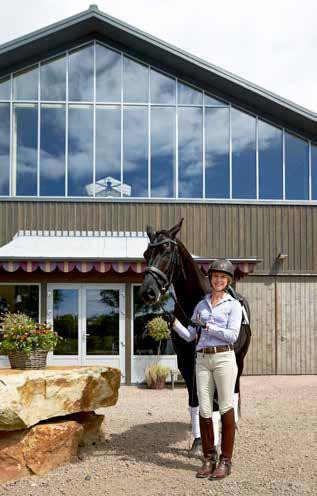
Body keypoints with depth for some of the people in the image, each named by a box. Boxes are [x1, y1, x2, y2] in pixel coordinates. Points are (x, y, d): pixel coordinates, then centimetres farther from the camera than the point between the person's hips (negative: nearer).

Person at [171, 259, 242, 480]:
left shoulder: (233, 305, 1)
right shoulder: (201, 304, 14)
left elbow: (232, 335, -11)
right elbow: (189, 336, 13)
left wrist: (206, 326, -13)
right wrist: (174, 322, -1)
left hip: (224, 358, -4)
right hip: (202, 360, 4)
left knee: (225, 408, 0)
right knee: (204, 410, 5)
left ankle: (225, 461, 9)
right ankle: (209, 458, 17)